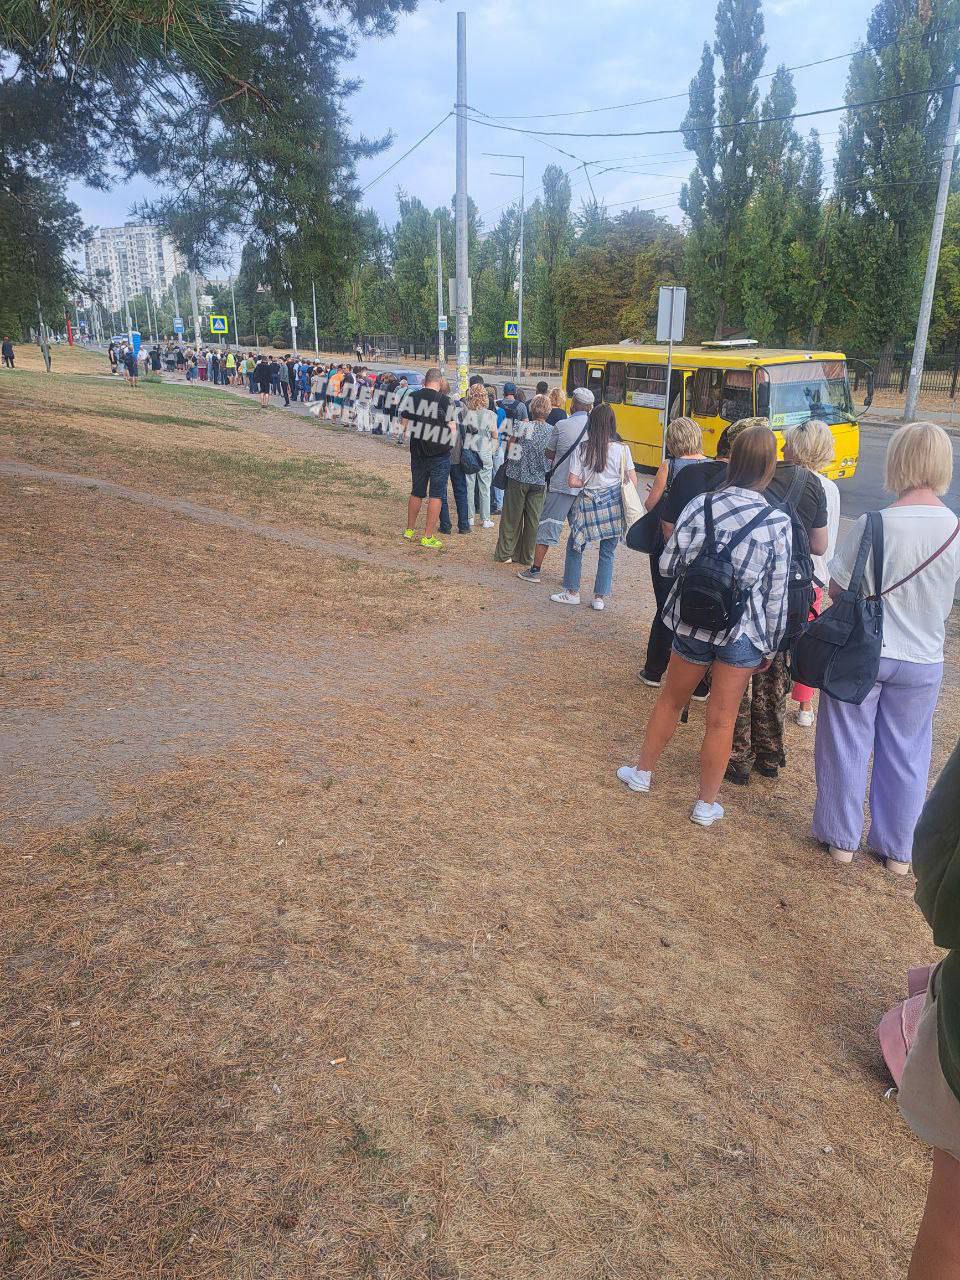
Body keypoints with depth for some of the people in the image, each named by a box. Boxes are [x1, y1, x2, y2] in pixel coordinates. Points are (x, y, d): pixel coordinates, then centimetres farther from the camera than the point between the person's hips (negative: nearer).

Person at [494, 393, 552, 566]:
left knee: (512, 517, 8)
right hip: (539, 480, 1)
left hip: (517, 476, -1)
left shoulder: (521, 426, -7)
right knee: (533, 520, 9)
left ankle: (505, 553, 13)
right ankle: (527, 556, 15)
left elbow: (509, 447, -5)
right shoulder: (551, 432, -2)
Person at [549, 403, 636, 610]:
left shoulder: (581, 448, -7)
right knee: (607, 553, 11)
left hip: (589, 505, -1)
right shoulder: (622, 449, -5)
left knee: (574, 547, 16)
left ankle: (572, 592, 21)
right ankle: (600, 597, 15)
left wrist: (589, 482, 8)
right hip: (614, 506, 1)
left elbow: (572, 482, -10)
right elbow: (632, 480, -2)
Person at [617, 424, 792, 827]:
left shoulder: (700, 505, -8)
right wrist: (771, 645, 5)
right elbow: (776, 593, -7)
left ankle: (642, 771, 38)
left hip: (693, 623, 2)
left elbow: (667, 565, -5)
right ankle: (706, 804, 22)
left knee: (671, 699, 22)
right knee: (721, 719, 8)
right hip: (743, 631, -2)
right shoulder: (778, 522, -11)